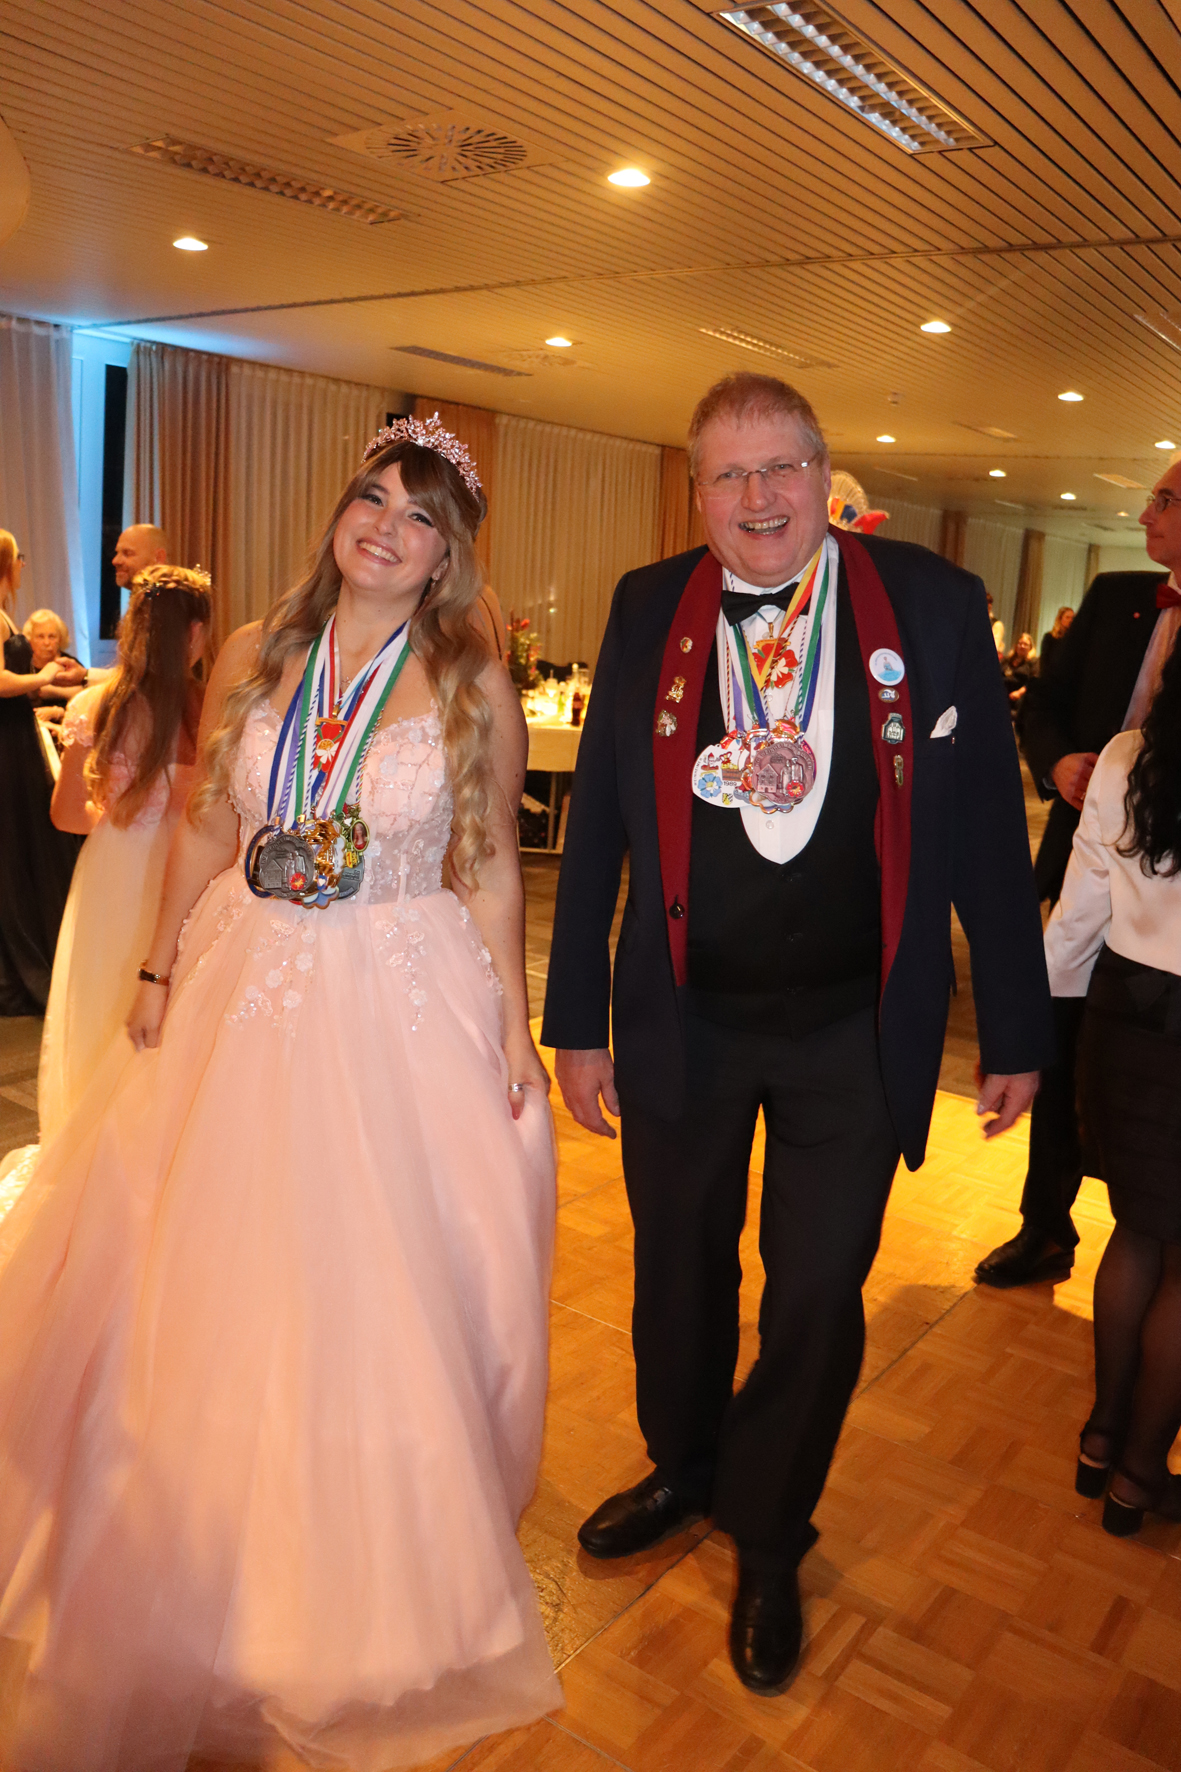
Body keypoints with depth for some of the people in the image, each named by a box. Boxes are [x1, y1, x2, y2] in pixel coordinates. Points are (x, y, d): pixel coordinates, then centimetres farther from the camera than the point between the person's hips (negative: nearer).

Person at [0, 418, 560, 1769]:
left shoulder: (474, 689, -5)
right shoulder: (253, 657, 1)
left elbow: (490, 867, -1)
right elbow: (209, 826, 8)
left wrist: (513, 1027, -3)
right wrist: (161, 972, 9)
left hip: (402, 1006, -2)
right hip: (247, 995, 3)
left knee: (378, 1287, 8)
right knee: (215, 1283, 15)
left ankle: (376, 1570, 37)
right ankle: (212, 1570, 43)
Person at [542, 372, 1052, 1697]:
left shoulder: (931, 604, -6)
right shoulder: (647, 610, -2)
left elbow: (986, 829, -3)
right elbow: (597, 824, 1)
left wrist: (1015, 1027, -1)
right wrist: (577, 1020, 1)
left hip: (855, 1034, -1)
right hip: (682, 1025, 2)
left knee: (817, 1296, 12)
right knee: (679, 1275, 20)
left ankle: (768, 1540, 39)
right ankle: (682, 1471, 50)